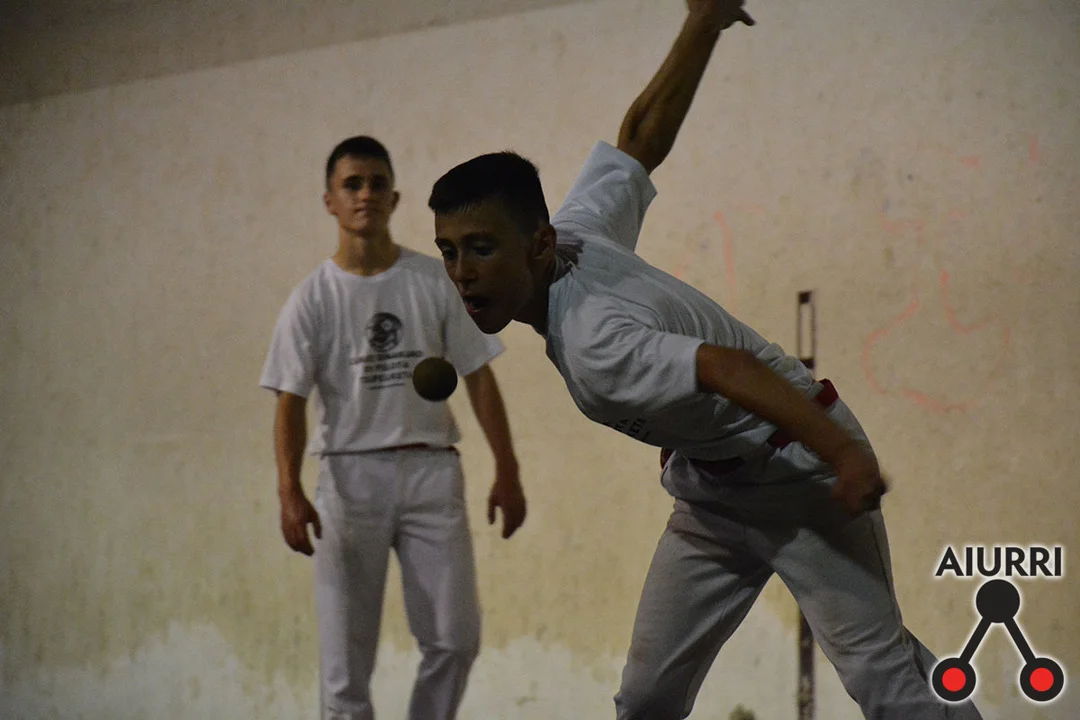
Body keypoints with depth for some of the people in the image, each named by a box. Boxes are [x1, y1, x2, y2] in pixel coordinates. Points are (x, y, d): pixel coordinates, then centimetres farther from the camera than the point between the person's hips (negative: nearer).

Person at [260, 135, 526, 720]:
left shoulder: (436, 283, 6)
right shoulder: (312, 299, 1)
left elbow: (478, 379, 7)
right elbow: (291, 403, -5)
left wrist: (507, 472, 0)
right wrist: (289, 491, -20)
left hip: (431, 469, 2)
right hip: (350, 474, -1)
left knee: (455, 638, -3)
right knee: (345, 650, -2)